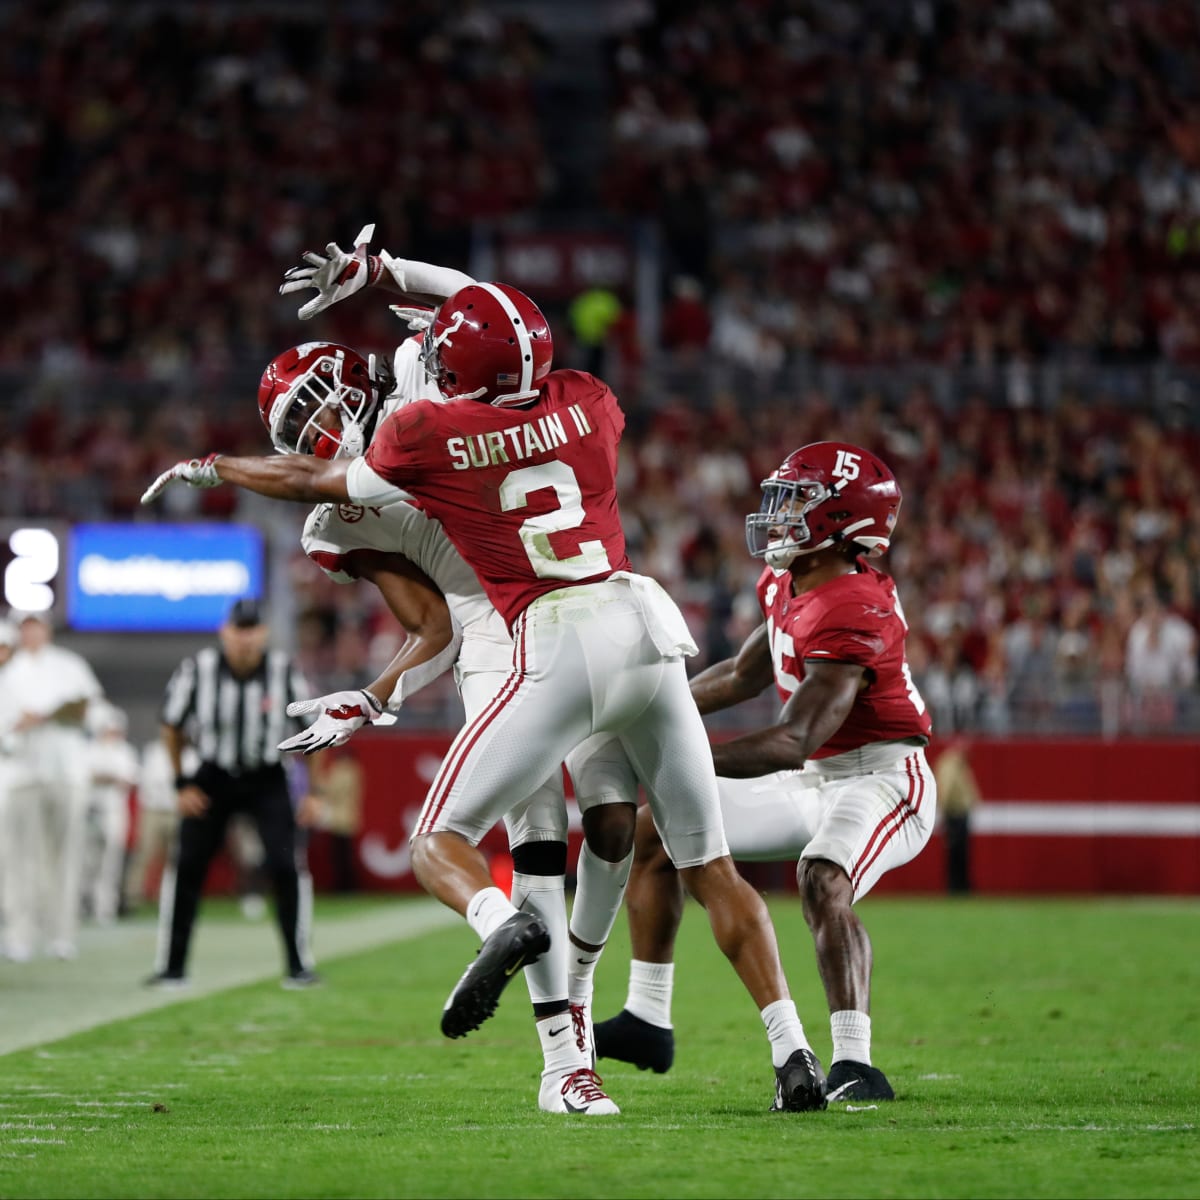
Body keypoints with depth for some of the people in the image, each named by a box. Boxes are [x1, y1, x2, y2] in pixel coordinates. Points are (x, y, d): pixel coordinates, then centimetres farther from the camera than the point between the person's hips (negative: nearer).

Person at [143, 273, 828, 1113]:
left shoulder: (429, 437, 2)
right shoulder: (587, 403, 11)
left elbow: (315, 482, 19)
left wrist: (214, 469, 36)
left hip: (565, 648, -4)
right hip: (649, 629, 4)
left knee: (440, 841, 6)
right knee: (711, 867, 14)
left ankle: (502, 924, -29)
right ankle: (794, 1052, 5)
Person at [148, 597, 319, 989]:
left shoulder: (283, 672, -17)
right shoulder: (197, 670, -17)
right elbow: (172, 726, 0)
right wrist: (182, 784, -3)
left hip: (266, 780, 0)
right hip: (213, 777, 0)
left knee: (286, 867, -12)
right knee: (185, 867, -5)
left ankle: (298, 966, 2)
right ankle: (171, 967, 6)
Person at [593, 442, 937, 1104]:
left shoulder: (850, 614, -27)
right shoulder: (787, 588, 4)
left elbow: (793, 743, -33)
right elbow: (742, 676, 23)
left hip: (880, 779, -10)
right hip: (812, 783, 10)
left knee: (822, 879, -39)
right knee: (656, 830, 12)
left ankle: (854, 1067, -41)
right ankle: (646, 1022, 17)